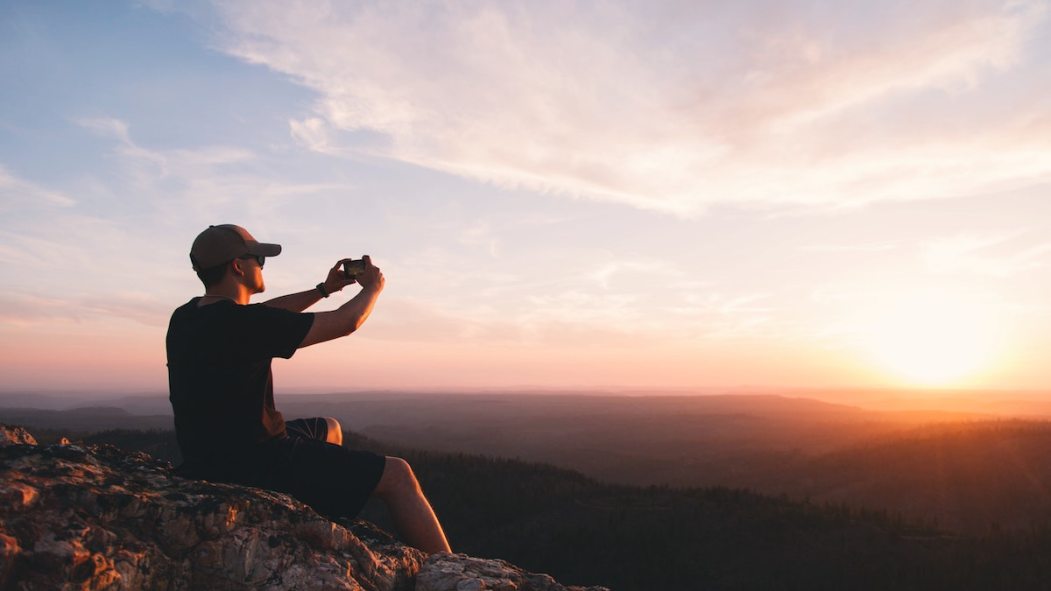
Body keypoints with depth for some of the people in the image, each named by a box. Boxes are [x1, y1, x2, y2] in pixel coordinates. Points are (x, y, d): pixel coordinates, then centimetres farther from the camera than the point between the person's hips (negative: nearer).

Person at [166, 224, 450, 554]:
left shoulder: (187, 317, 3)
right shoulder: (241, 323, -24)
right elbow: (345, 322, -15)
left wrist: (324, 289, 20)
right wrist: (373, 287, 5)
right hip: (254, 463, -10)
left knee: (329, 428, 32)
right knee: (397, 476, -7)